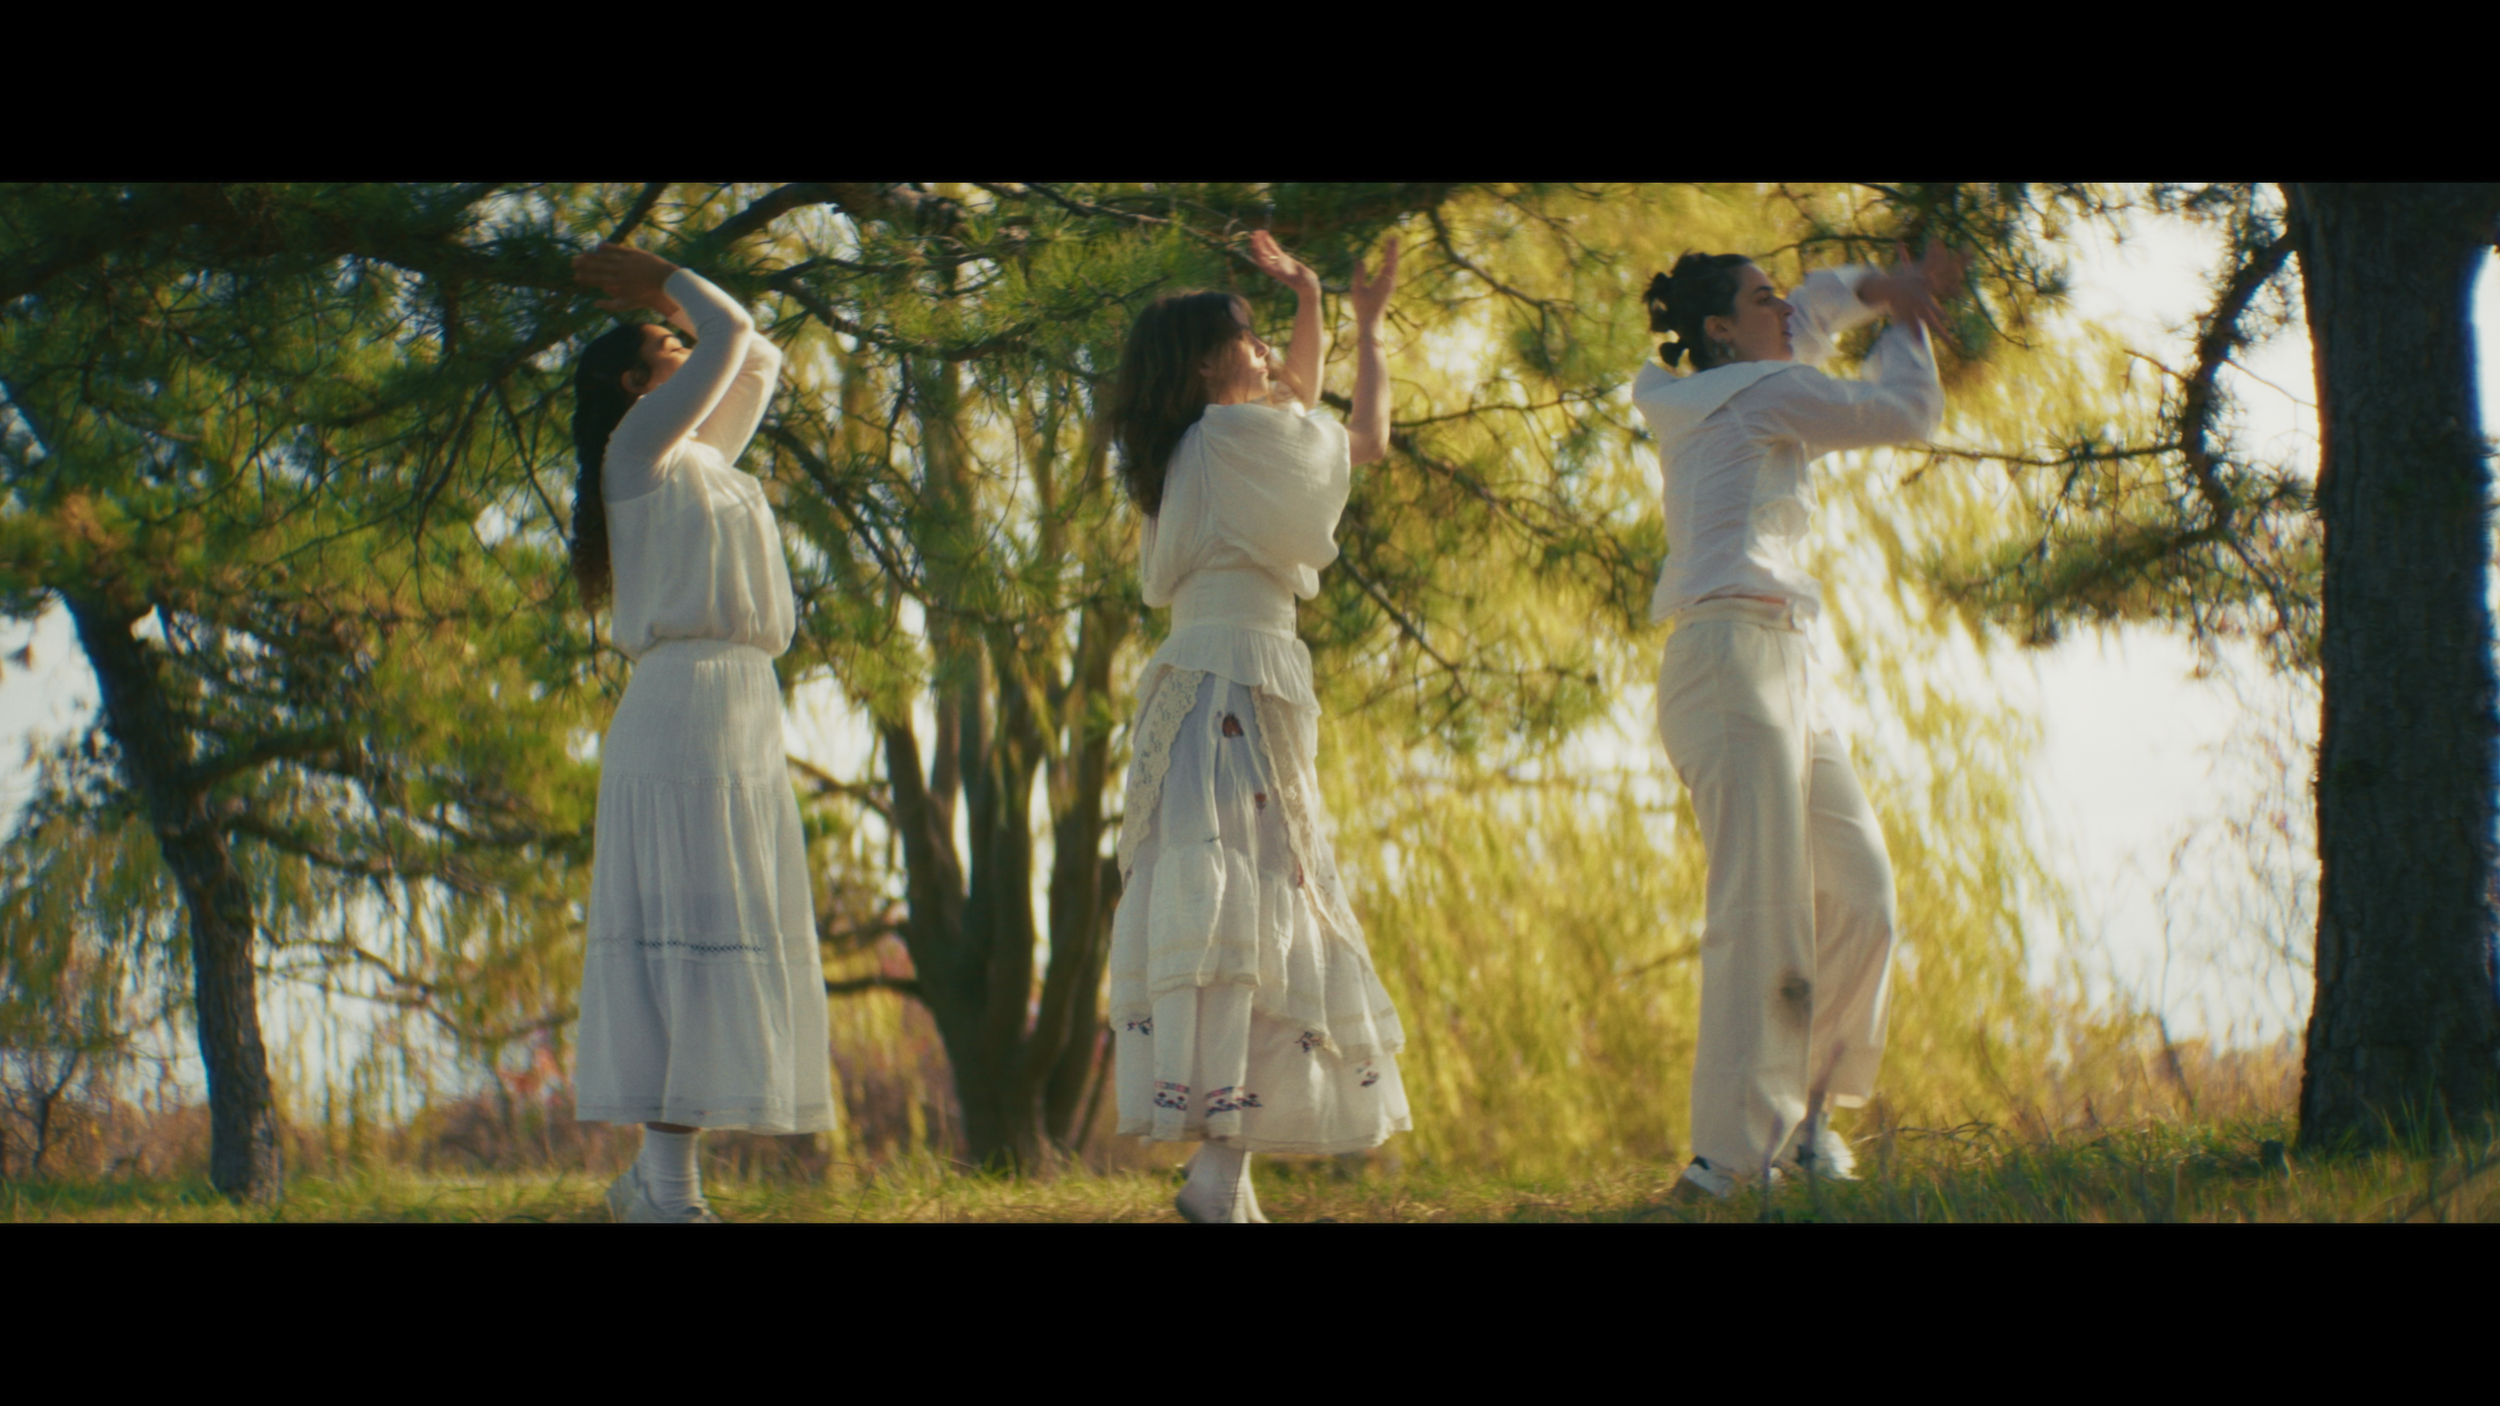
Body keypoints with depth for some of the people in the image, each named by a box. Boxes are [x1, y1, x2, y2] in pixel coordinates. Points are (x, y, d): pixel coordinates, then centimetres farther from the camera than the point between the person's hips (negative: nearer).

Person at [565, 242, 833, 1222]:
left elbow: (756, 361, 33)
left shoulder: (703, 457, 22)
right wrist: (669, 286, 11)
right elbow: (732, 337, -6)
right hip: (684, 703, -9)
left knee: (729, 935, 5)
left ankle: (655, 1174, 6)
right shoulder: (638, 448, -1)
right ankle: (668, 1188, -16)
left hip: (746, 707, 9)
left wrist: (663, 290, 27)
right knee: (688, 931, -13)